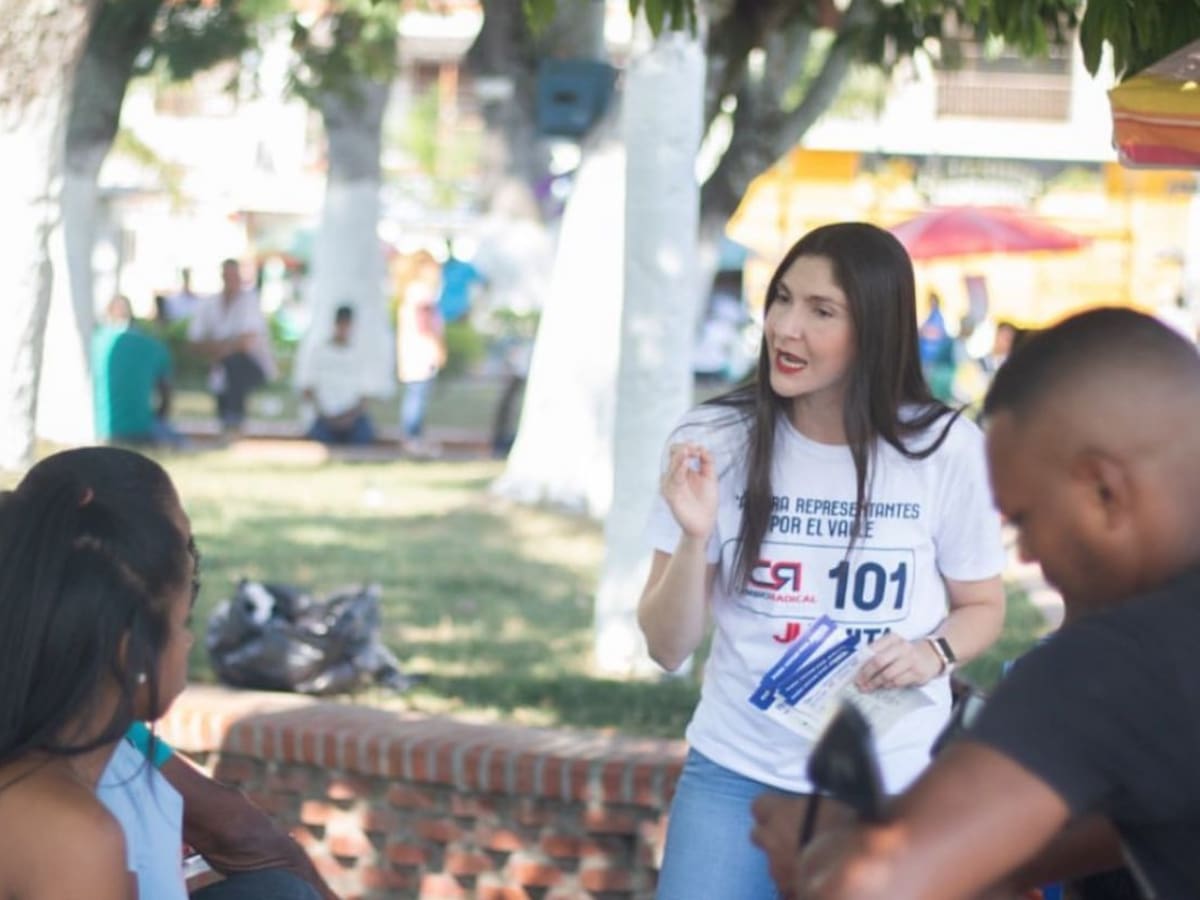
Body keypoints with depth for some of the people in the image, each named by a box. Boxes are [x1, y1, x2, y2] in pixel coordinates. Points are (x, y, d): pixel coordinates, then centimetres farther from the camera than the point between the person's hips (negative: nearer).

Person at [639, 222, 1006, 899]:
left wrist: (933, 655, -14)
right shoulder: (715, 440, -5)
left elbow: (981, 607, 7)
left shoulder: (947, 448, -8)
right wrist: (694, 538, -21)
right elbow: (668, 648, -3)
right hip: (737, 772, 1)